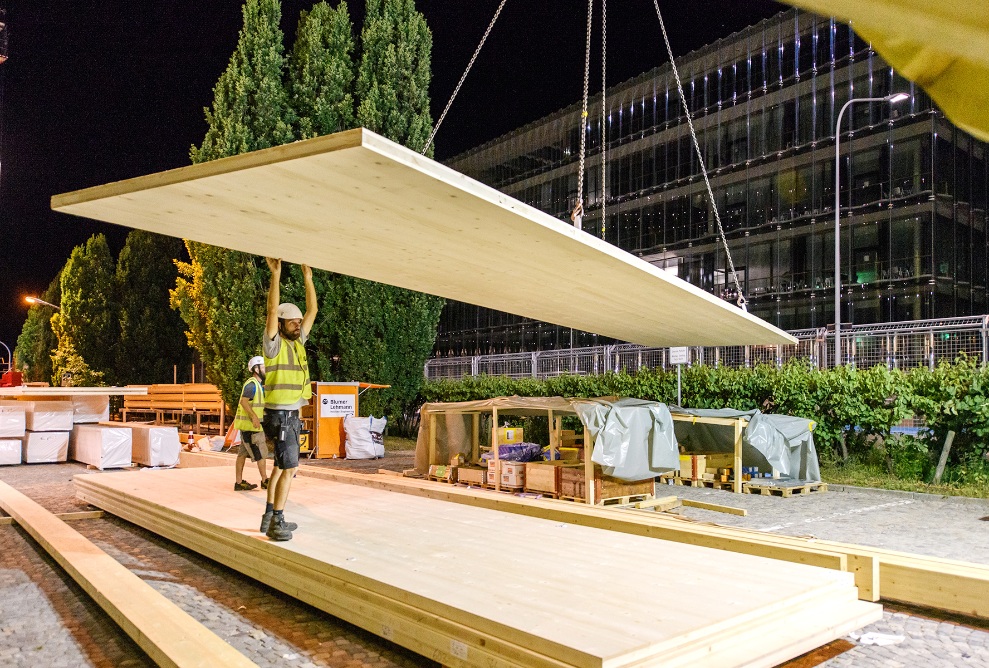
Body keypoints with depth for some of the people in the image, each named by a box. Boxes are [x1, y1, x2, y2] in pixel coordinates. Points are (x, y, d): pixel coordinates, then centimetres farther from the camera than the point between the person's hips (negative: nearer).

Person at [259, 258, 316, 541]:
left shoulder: (298, 342, 10)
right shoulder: (275, 344, -9)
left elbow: (312, 311, 9)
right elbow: (272, 311, -22)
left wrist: (308, 278, 3)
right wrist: (275, 274, -26)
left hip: (292, 416, 8)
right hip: (280, 415, -8)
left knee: (280, 466, 13)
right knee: (289, 467, -13)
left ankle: (270, 516, 23)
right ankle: (276, 523, -8)